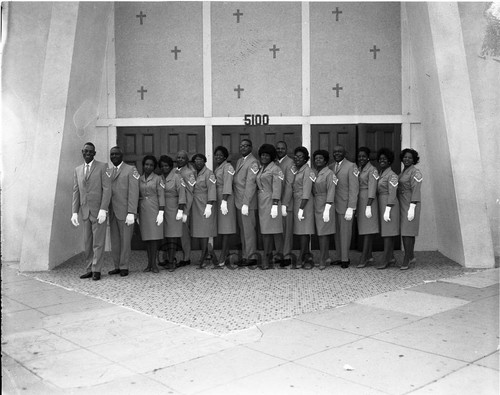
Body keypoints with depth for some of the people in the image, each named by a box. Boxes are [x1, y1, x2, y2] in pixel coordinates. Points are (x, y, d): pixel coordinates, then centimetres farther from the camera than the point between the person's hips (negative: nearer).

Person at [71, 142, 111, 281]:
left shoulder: (102, 167, -2)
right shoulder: (78, 170, 13)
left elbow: (107, 189, -8)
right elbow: (76, 192, 12)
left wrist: (103, 210, -15)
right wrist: (75, 212, 5)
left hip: (98, 211, -4)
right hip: (85, 211, 5)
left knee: (98, 242, -1)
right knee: (87, 243, 7)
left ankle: (96, 270, 6)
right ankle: (89, 269, 15)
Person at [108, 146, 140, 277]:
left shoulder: (131, 170, -2)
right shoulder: (108, 172, 16)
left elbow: (133, 192, -9)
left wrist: (131, 213, -15)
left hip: (125, 212, -5)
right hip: (112, 212, 5)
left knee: (125, 240, 0)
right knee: (114, 241, 7)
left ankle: (124, 267, 9)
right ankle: (117, 266, 15)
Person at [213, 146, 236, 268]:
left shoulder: (228, 167, -7)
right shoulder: (217, 169, 20)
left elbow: (227, 185, -16)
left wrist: (224, 201, -23)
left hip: (225, 199, -9)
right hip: (217, 200, 9)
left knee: (225, 228, -6)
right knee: (221, 229, 8)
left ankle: (222, 259, -6)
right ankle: (226, 257, 14)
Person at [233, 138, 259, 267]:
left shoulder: (253, 162, -11)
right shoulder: (239, 161, 17)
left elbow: (250, 184, -17)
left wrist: (246, 203, -21)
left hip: (247, 202, -8)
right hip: (238, 201, 8)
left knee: (248, 230, -3)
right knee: (242, 230, 12)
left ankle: (251, 257, 4)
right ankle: (245, 255, 20)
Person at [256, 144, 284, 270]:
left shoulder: (275, 169, -6)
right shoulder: (260, 169, 17)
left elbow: (277, 188, -13)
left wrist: (275, 205, -20)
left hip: (271, 201, -7)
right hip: (261, 202, 7)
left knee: (275, 229, -5)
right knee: (265, 231, 7)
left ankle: (281, 257, 3)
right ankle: (267, 261, 10)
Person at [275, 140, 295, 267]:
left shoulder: (290, 162, -9)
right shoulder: (275, 163, 14)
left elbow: (289, 185, -15)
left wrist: (284, 204, -19)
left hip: (286, 202, -6)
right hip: (275, 202, 6)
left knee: (287, 230, 0)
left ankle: (287, 257, 7)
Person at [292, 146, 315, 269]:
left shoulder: (307, 171, -11)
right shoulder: (293, 169, 12)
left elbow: (306, 192, -16)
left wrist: (301, 208, -20)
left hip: (304, 202, -7)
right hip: (295, 201, 7)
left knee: (303, 230, -4)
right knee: (299, 230, 9)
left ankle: (300, 259, -1)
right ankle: (307, 257, 19)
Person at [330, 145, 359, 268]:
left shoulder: (351, 166, -7)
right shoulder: (331, 167, 11)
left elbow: (354, 189, -11)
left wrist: (350, 208, -16)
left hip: (345, 206, -5)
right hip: (333, 206, 5)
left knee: (345, 232, 1)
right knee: (337, 233, 9)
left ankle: (345, 259, 11)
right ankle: (339, 257, 18)